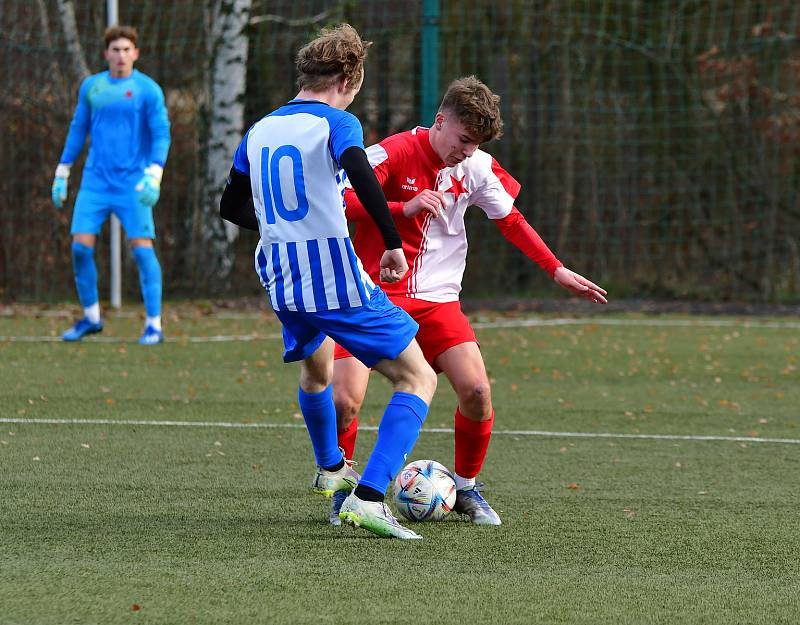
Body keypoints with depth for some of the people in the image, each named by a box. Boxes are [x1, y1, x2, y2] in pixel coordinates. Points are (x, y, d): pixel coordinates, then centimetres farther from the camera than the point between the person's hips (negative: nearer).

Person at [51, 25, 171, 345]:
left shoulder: (147, 89, -3)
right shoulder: (91, 87, 9)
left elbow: (161, 135, -7)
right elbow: (78, 131, 18)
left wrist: (154, 177, -19)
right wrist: (61, 174, 16)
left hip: (133, 184, -4)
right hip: (95, 182, 4)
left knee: (142, 248, -10)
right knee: (81, 247, -3)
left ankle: (154, 326, -4)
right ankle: (90, 318, 15)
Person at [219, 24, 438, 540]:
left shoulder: (259, 131, 11)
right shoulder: (336, 123, -8)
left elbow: (232, 207, 22)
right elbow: (360, 174, -28)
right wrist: (394, 244, -20)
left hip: (282, 284, 7)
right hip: (339, 282, -7)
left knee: (316, 366, 37)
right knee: (418, 380, 0)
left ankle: (330, 469, 57)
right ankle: (368, 497, -15)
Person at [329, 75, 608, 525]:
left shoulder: (478, 168, 2)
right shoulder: (394, 153, -13)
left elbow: (511, 220, 16)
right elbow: (340, 201, -21)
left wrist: (558, 272, 12)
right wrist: (404, 208, -33)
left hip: (436, 298, 4)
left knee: (477, 391, -13)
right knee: (346, 400, -17)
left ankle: (466, 487, 11)